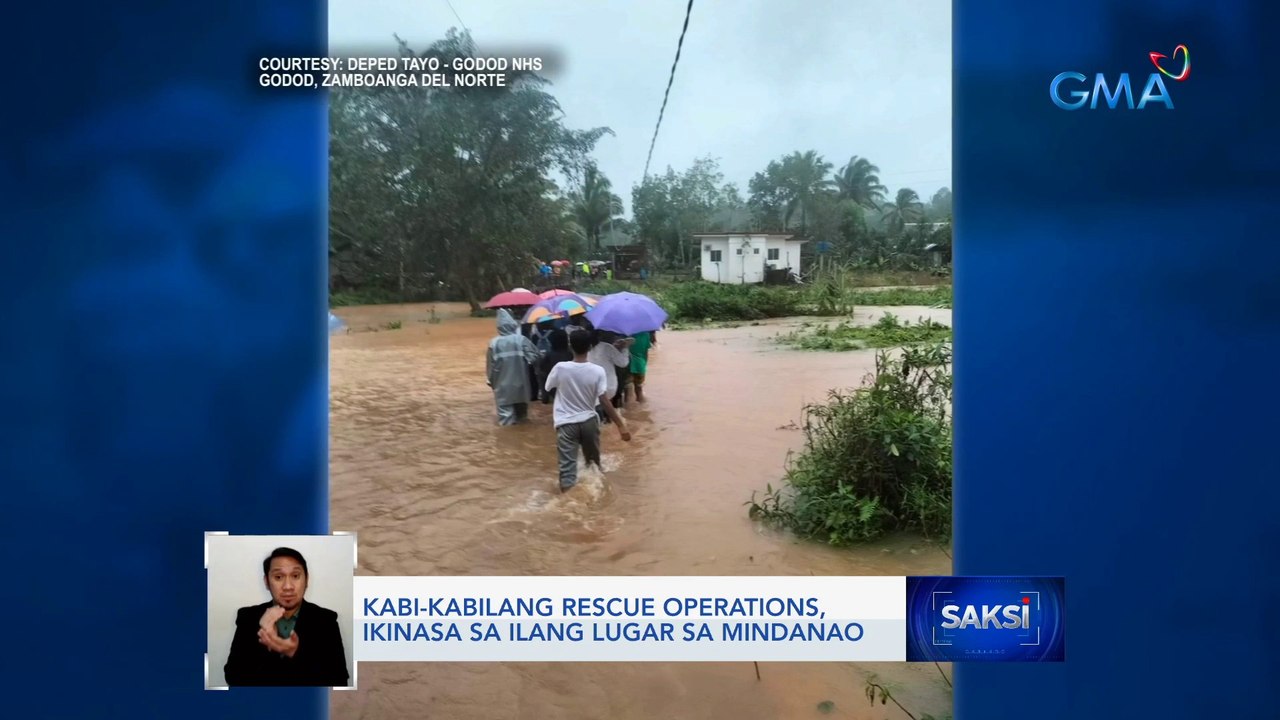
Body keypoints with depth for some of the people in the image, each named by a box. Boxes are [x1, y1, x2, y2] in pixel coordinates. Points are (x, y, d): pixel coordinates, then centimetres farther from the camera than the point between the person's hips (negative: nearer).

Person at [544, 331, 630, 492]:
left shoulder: (560, 368, -13)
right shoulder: (597, 371, -12)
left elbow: (548, 388, 5)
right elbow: (605, 402, -14)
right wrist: (621, 425, -10)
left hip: (566, 423, -2)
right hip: (589, 421, 2)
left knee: (567, 465, -3)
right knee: (593, 461, 24)